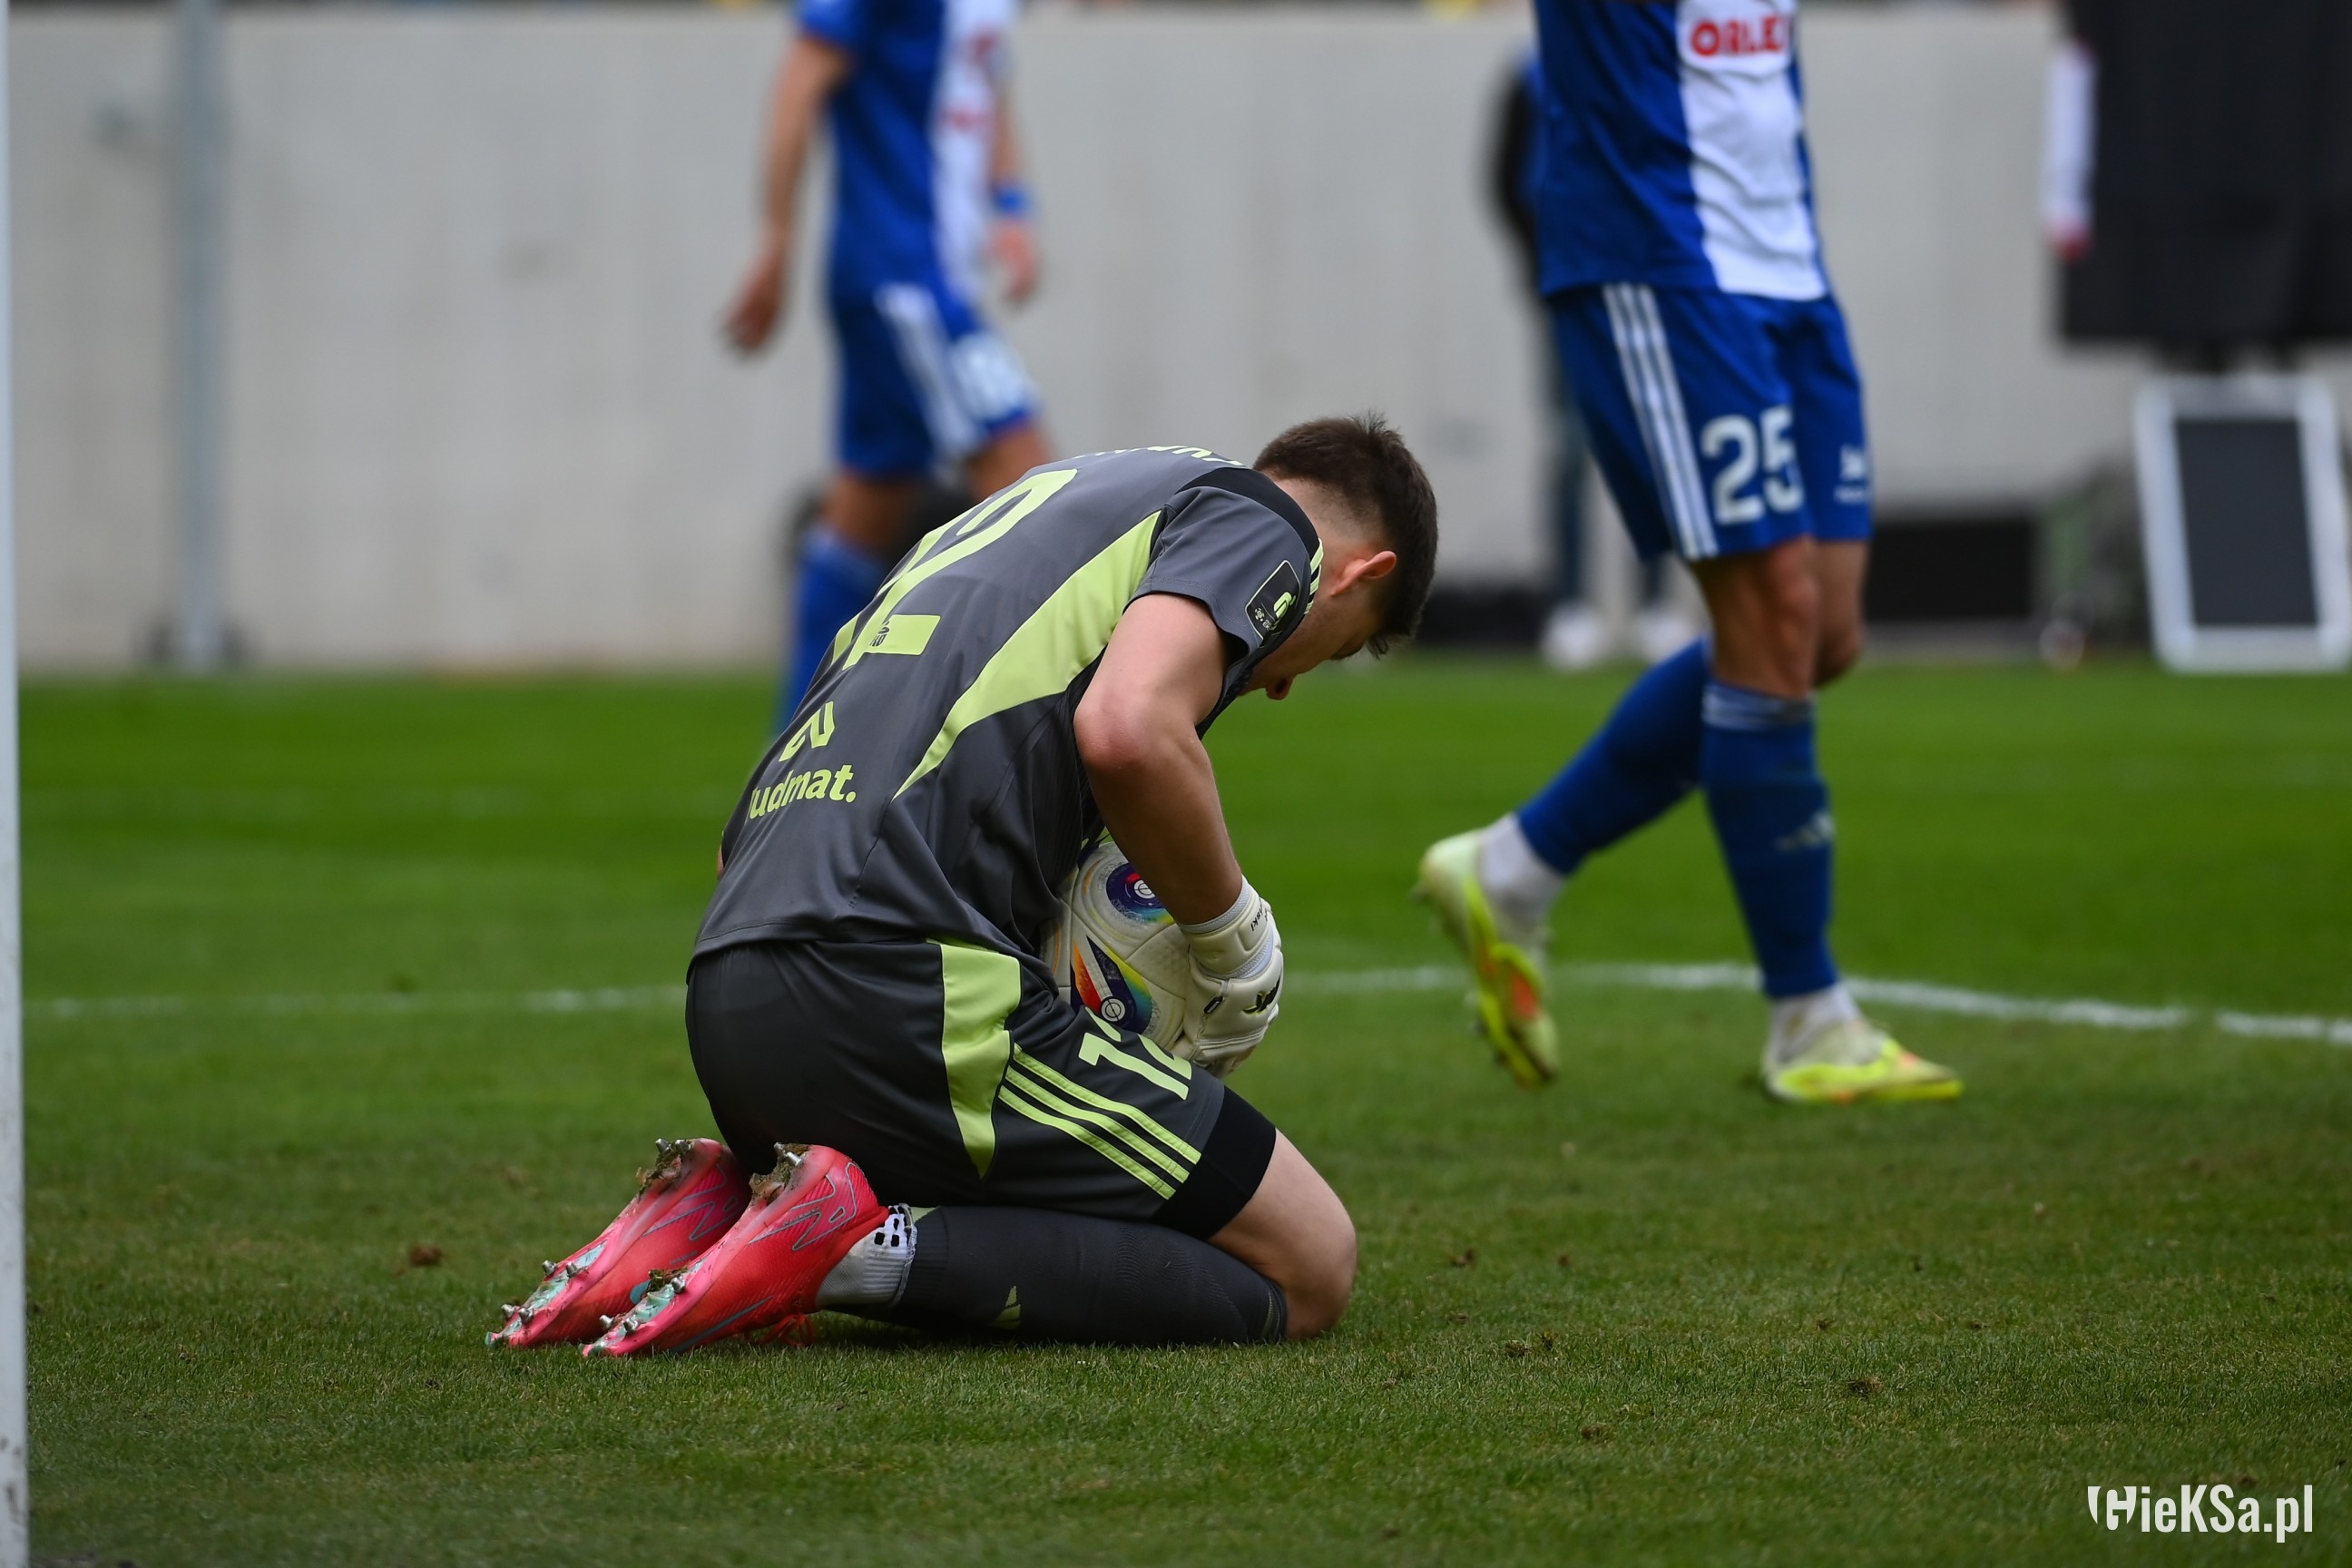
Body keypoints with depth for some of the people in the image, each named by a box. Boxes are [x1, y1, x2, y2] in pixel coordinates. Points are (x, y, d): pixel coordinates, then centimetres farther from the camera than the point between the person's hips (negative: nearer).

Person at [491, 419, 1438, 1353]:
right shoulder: (1257, 522, 7)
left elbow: (738, 845, 30)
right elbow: (1127, 732, -17)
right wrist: (1234, 938, 0)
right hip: (905, 989, -9)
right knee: (1307, 1269, 0)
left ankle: (731, 1205, 7)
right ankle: (874, 1248, -14)